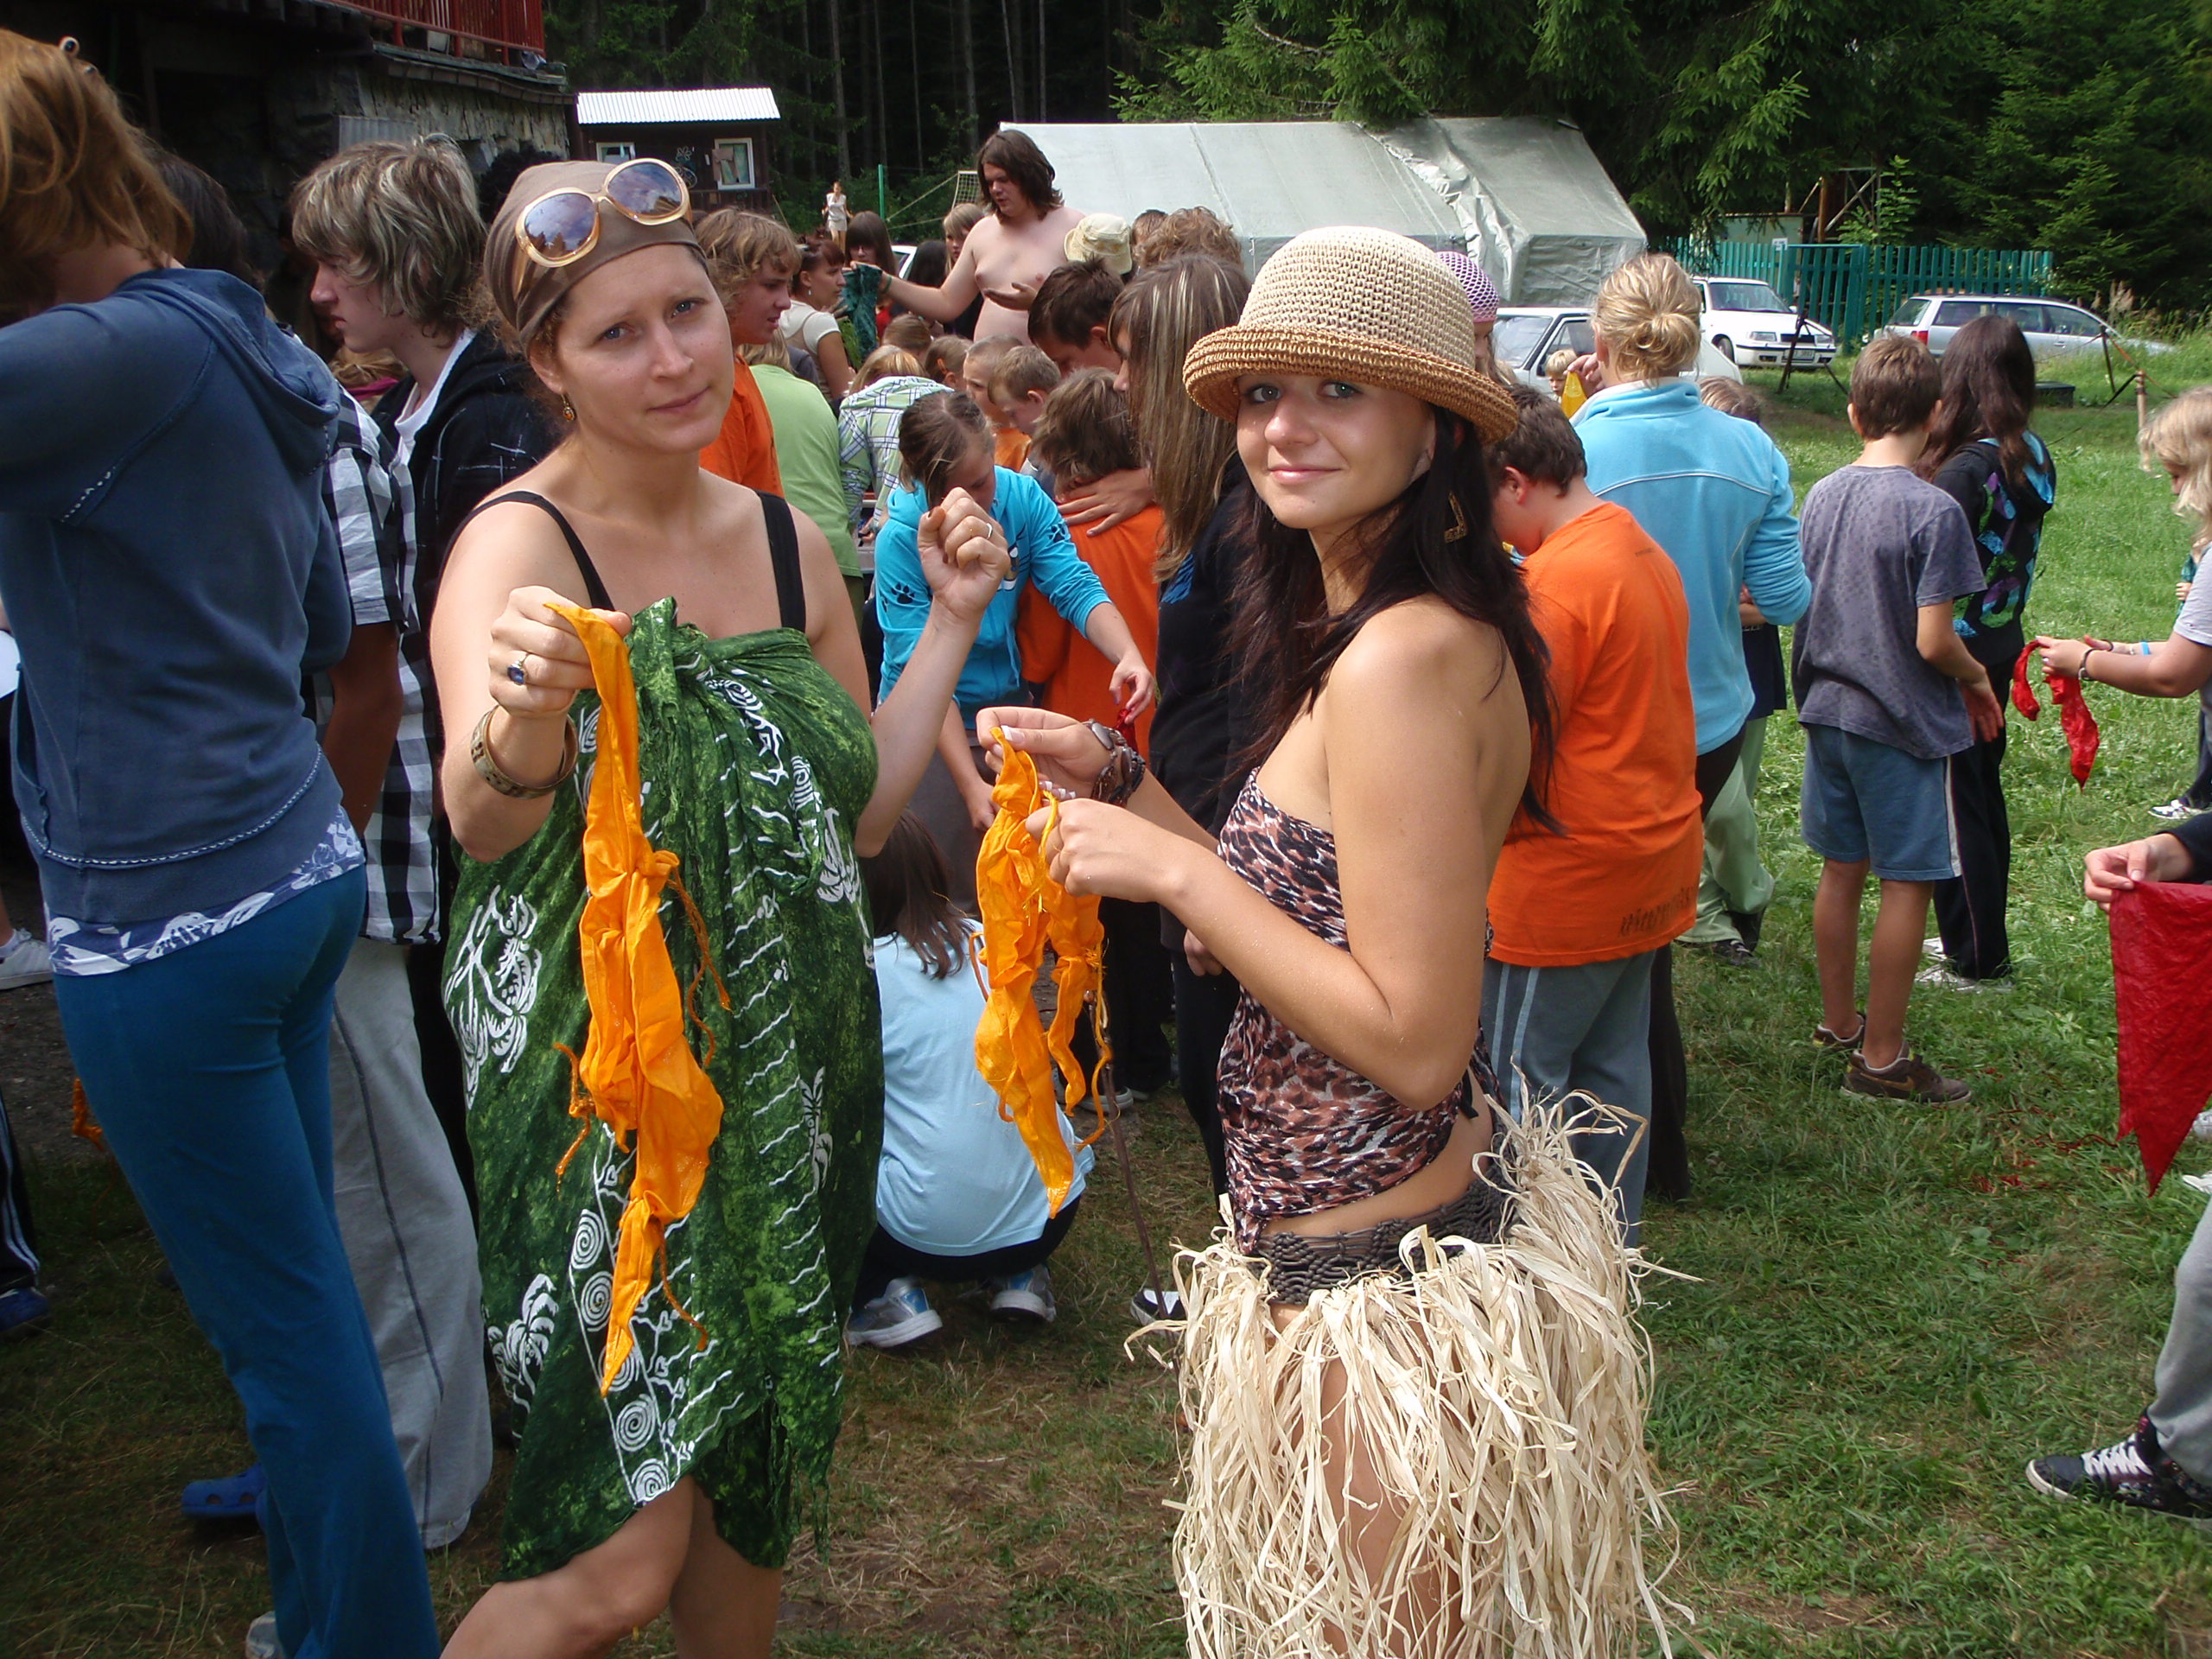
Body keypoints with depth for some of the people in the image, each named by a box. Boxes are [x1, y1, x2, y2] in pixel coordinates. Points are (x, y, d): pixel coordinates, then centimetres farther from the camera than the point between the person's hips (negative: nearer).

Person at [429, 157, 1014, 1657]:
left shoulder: (785, 543, 5)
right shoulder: (523, 546, -13)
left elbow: (857, 811, 10)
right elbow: (481, 828, -30)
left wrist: (952, 620, 4)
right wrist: (521, 727, -51)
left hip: (792, 1070, 6)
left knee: (759, 1474, 19)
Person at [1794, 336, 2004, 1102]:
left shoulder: (1822, 495, 2)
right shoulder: (1932, 510, -18)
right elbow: (1933, 642, -19)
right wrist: (1978, 680, 0)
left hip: (1828, 712, 7)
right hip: (1903, 722, -7)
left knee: (1842, 871, 17)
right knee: (1908, 883, 3)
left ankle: (1838, 1022, 30)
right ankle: (1881, 1058, 8)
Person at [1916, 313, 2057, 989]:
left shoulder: (1966, 468, -22)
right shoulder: (2034, 457, 3)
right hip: (2002, 648, 8)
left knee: (1955, 805, 2)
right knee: (1983, 795, 19)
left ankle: (1978, 960, 11)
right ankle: (1982, 939, 32)